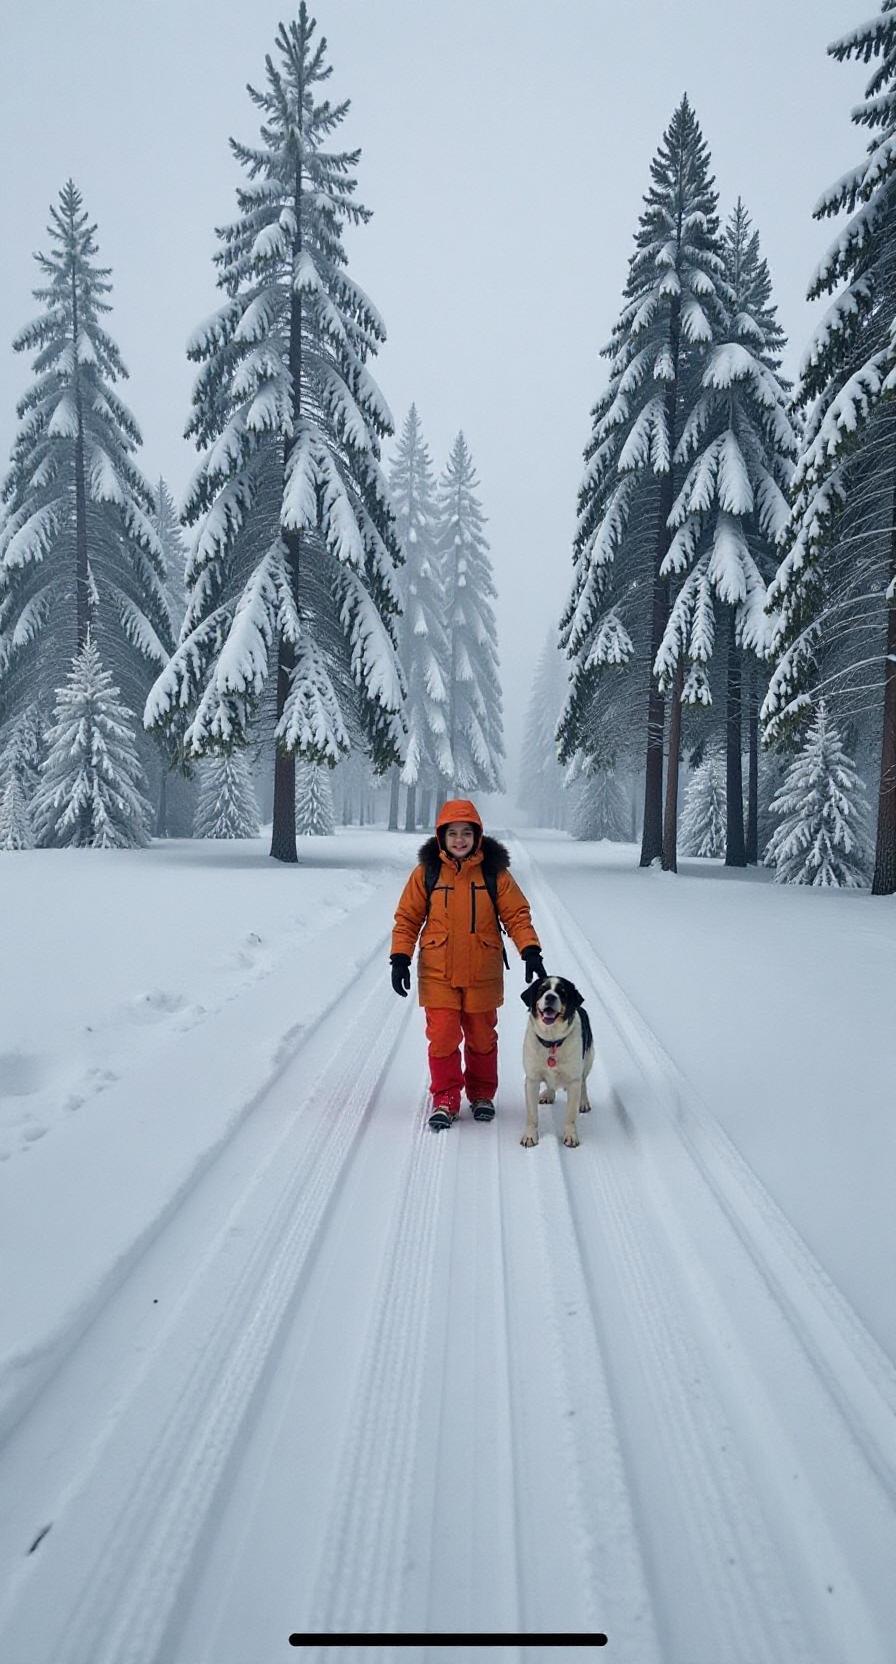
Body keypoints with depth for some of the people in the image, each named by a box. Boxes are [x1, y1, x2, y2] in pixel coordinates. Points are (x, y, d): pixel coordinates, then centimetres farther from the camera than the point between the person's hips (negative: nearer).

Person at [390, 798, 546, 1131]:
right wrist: (400, 959, -6)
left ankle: (482, 1094, 30)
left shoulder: (494, 872, -1)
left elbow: (516, 915, -1)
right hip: (438, 974, -1)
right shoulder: (426, 872, -1)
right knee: (442, 1037, -2)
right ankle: (445, 1099, 12)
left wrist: (531, 951, -13)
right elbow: (407, 918, 2)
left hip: (482, 974, 1)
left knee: (481, 1037, 12)